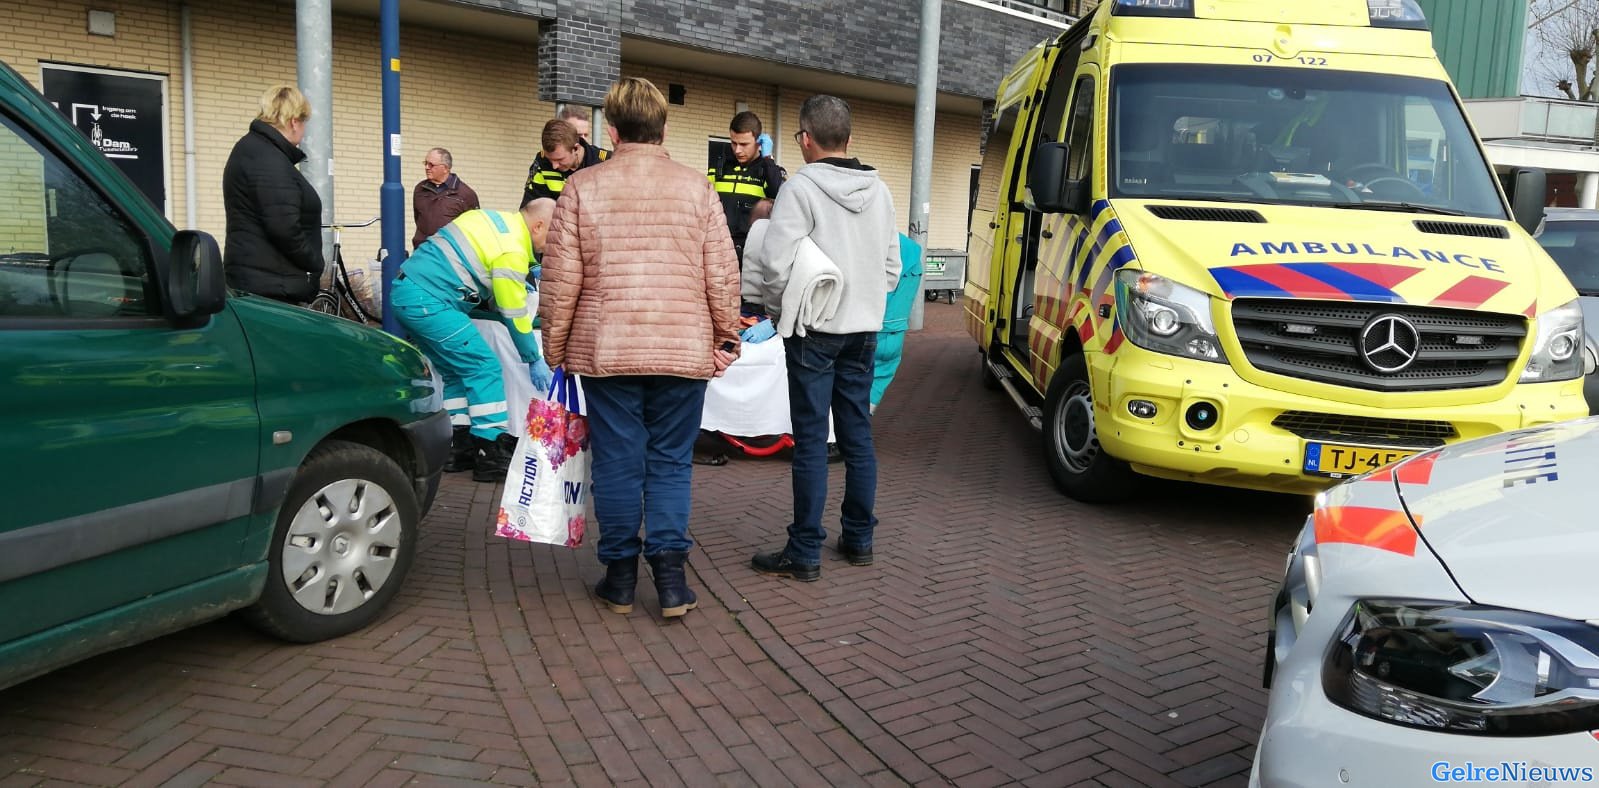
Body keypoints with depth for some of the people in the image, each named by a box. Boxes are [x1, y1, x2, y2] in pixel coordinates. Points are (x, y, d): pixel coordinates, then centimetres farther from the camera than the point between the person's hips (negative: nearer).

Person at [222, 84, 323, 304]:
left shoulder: (253, 149, 18)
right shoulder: (269, 161, -15)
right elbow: (284, 228, -23)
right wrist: (317, 265, -8)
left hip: (258, 280, 11)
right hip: (270, 285, -11)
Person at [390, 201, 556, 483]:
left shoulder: (500, 219, 13)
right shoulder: (512, 252, -14)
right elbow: (514, 315, -8)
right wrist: (535, 361, 2)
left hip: (405, 292, 10)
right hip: (427, 301, -10)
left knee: (459, 372, 15)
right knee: (485, 367, -7)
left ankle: (459, 448, 17)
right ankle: (493, 456, -7)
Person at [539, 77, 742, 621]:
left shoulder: (583, 188, -1)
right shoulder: (696, 188, 1)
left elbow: (560, 280, -2)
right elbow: (723, 275, 1)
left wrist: (554, 347, 9)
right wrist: (726, 340, 12)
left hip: (607, 350, 0)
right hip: (683, 350, 1)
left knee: (617, 463, 8)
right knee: (671, 463, 9)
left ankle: (620, 578, 17)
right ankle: (670, 578, 7)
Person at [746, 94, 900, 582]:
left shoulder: (802, 187, -12)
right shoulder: (880, 191, 9)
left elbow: (775, 264, -17)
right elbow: (892, 267, 13)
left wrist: (779, 306, 0)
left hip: (815, 331, -6)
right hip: (864, 328, 6)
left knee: (811, 440, -2)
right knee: (858, 435, 13)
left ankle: (805, 553, 3)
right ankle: (859, 539, 21)